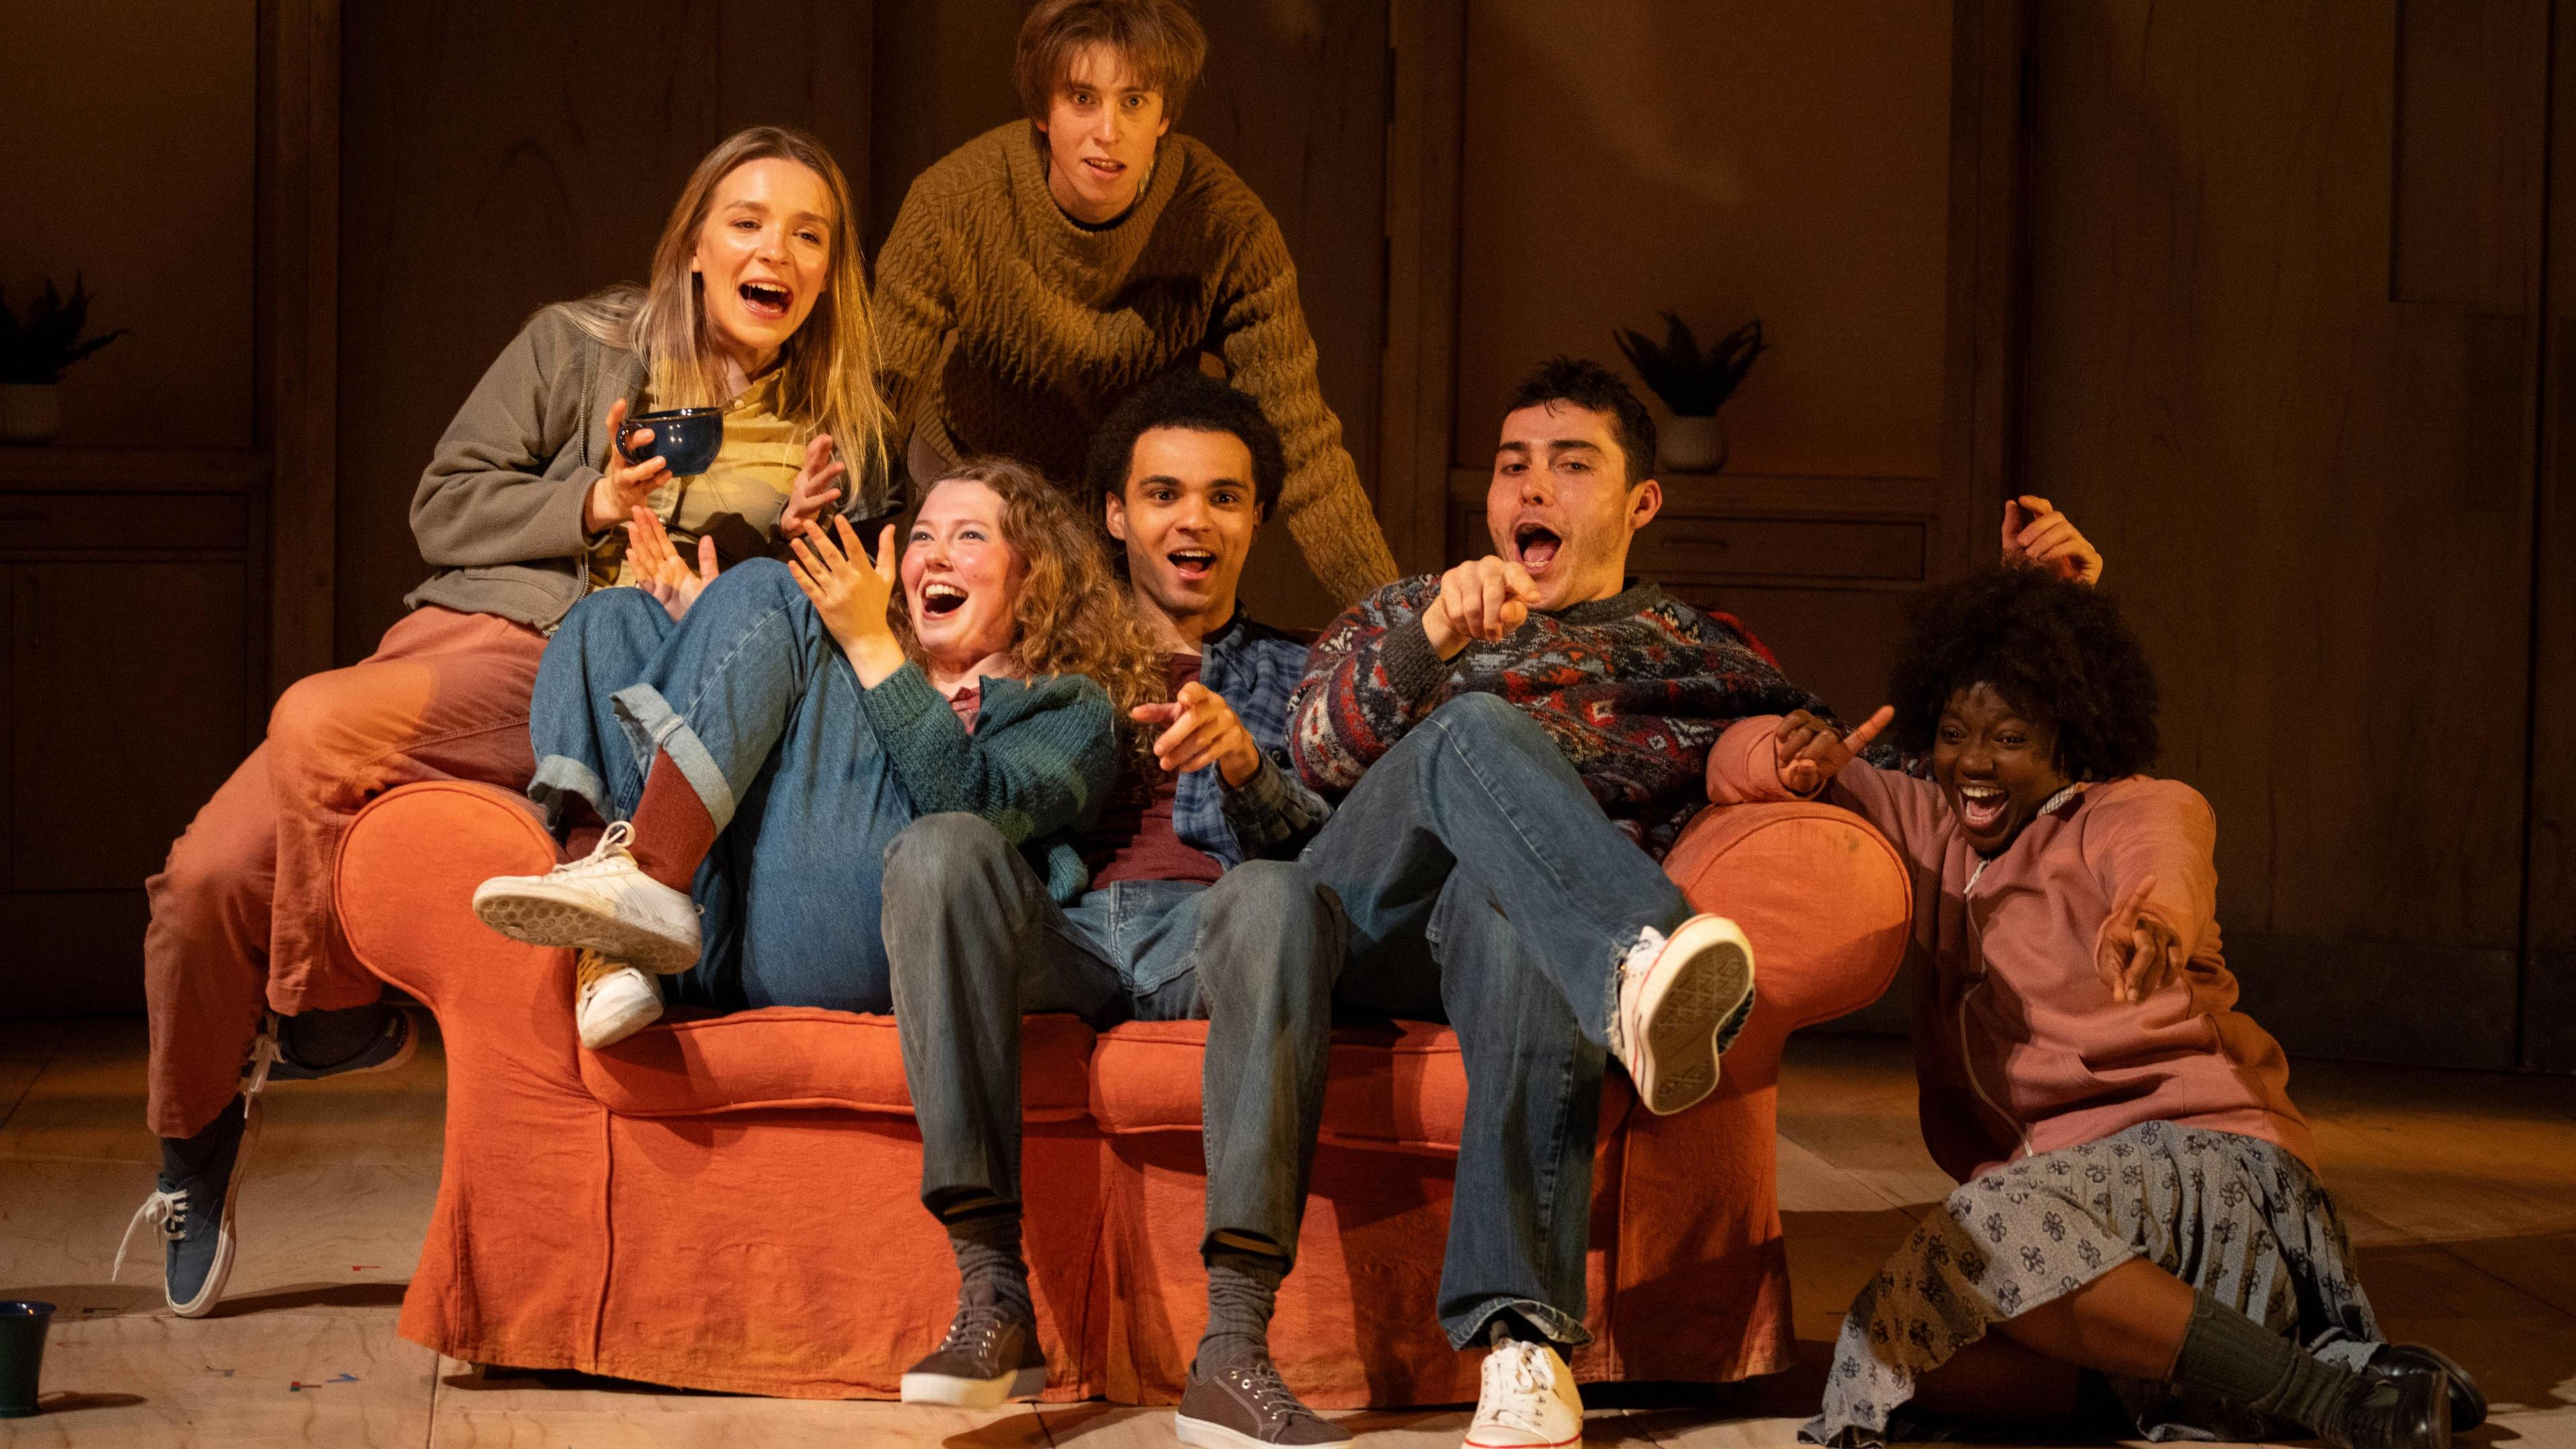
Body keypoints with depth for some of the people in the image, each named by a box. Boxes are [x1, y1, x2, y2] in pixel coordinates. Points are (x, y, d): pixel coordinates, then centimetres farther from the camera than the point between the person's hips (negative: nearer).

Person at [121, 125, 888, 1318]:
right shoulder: (580, 346, 14)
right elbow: (443, 505, 10)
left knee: (318, 722, -31)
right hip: (464, 632, 3)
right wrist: (590, 505, -5)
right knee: (210, 876, -13)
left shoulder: (842, 432, 14)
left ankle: (334, 1007, -8)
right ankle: (193, 1147, 13)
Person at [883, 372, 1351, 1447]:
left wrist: (1243, 762, -13)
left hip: (1205, 931, -1)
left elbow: (1314, 841, 9)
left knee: (1278, 896, -37)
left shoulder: (1294, 674, 27)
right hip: (1061, 933, 1)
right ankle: (993, 1299, -35)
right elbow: (997, 813, 19)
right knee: (940, 847, -32)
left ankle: (1235, 1347, -44)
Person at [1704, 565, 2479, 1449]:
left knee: (1996, 1234, -35)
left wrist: (2156, 917, -53)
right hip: (2058, 1182, 7)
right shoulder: (1932, 831, 17)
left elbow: (2159, 850, -27)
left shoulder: (2134, 810, 0)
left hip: (2199, 1152, -7)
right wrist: (1795, 756, -11)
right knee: (1895, 1355, -20)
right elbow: (1743, 765, 15)